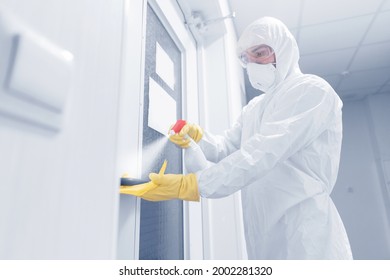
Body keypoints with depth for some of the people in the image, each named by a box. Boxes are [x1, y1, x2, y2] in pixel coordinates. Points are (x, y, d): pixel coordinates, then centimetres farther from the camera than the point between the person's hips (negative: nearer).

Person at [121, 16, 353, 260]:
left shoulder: (312, 90, -10)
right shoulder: (253, 107, 17)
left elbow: (264, 152, -24)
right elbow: (226, 149, 10)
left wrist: (191, 184, -30)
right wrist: (197, 136, -11)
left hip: (304, 230, -7)